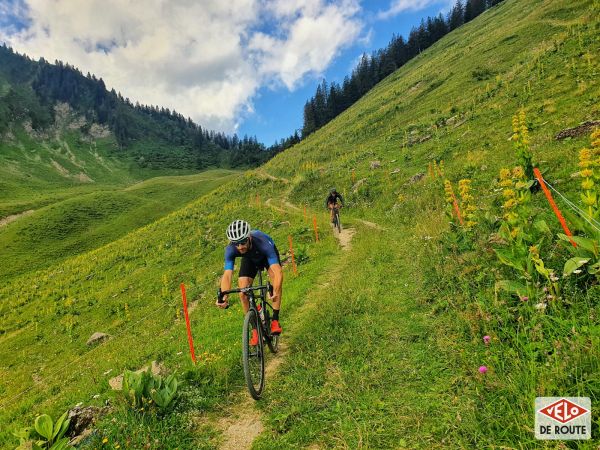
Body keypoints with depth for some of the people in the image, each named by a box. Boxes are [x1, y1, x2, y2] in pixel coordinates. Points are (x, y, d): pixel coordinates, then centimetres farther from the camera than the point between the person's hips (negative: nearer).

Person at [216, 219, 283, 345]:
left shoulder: (263, 244, -45)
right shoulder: (230, 250, -37)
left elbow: (278, 271, -51)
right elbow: (227, 275, -41)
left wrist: (275, 291, -67)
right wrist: (224, 296, -57)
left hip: (266, 254, -2)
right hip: (249, 259, 2)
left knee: (276, 280, -29)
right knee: (243, 293, -14)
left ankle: (275, 320, -14)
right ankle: (255, 329, 3)